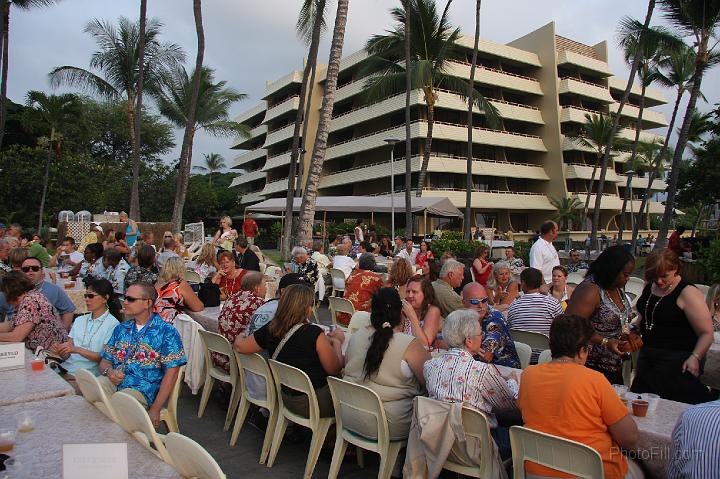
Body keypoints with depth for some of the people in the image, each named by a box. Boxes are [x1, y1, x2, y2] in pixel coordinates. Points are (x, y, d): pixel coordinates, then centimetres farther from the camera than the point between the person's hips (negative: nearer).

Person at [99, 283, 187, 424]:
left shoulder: (167, 332, -2)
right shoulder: (121, 329, 19)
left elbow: (171, 373, -7)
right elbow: (105, 361, 20)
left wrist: (155, 409, -12)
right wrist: (109, 371, -6)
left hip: (142, 387, -5)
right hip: (112, 381, 5)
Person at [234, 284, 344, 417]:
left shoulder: (270, 329, -8)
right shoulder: (314, 333, -23)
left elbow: (240, 346, 4)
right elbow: (335, 369, -13)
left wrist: (240, 337, 26)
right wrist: (337, 341, 3)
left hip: (286, 399, 7)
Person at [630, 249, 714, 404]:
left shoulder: (688, 293, -15)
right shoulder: (649, 285, 6)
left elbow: (707, 333, -16)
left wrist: (695, 357, -28)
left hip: (677, 360, -7)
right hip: (647, 355, 7)